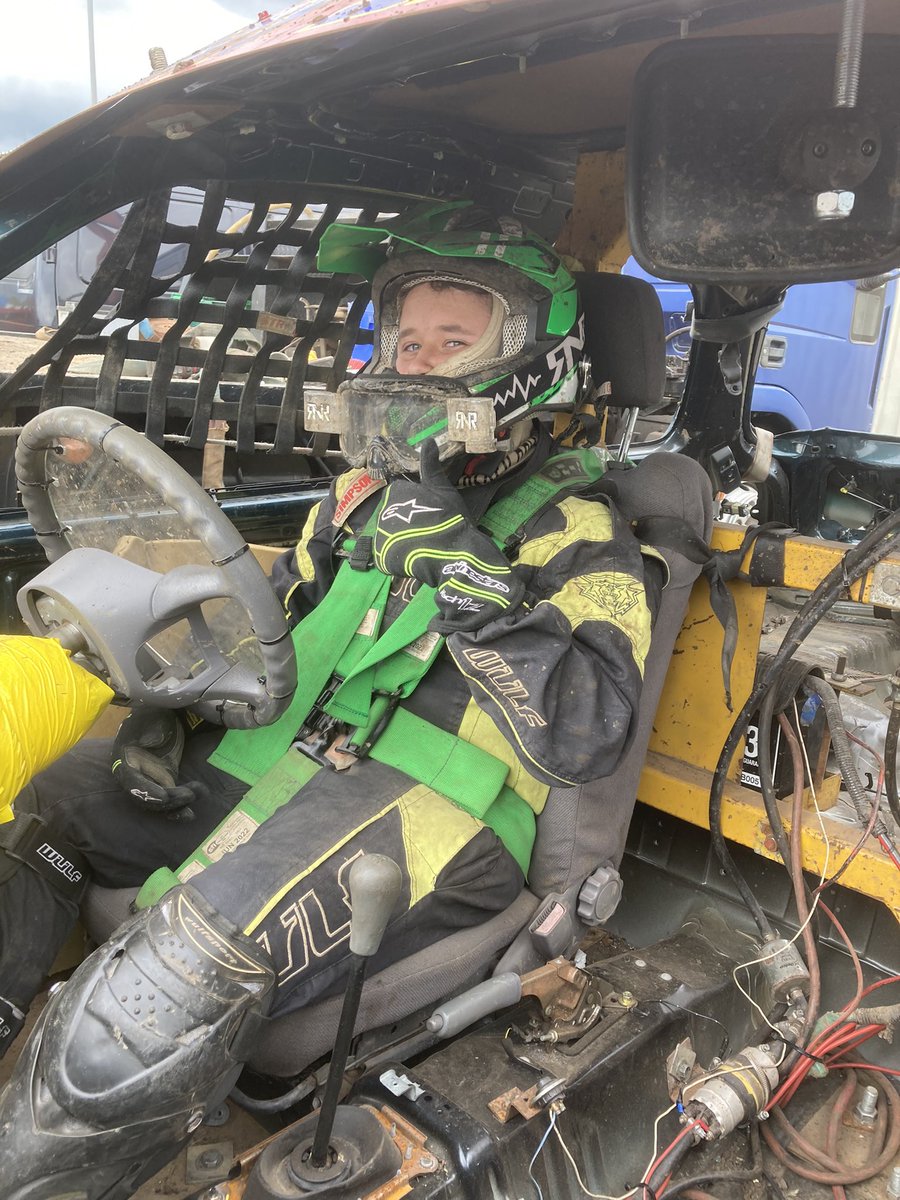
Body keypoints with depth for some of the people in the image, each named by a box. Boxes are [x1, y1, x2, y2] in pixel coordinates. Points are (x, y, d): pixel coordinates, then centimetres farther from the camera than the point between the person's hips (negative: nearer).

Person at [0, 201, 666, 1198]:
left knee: (181, 973, -31)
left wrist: (465, 572, -22)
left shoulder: (574, 533, -1)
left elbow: (583, 737, -16)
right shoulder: (368, 490, 17)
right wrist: (167, 706, 6)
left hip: (422, 813, -7)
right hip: (264, 758, 7)